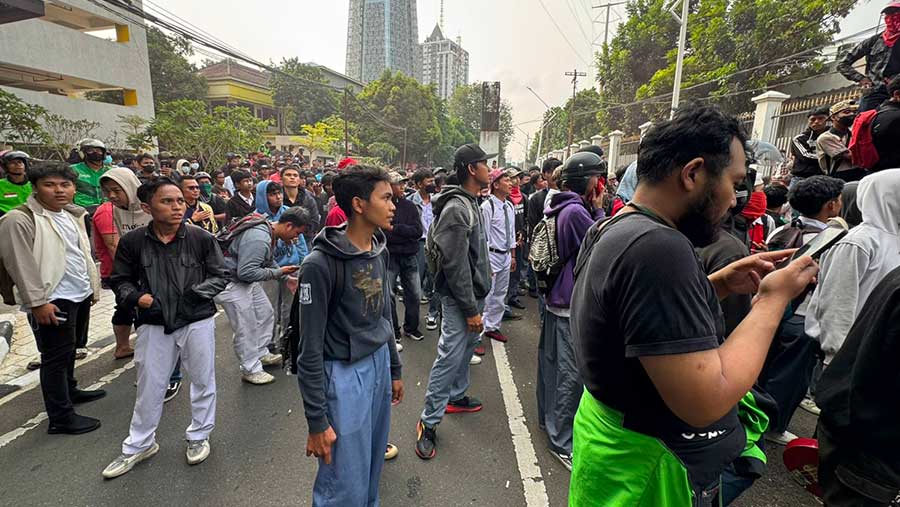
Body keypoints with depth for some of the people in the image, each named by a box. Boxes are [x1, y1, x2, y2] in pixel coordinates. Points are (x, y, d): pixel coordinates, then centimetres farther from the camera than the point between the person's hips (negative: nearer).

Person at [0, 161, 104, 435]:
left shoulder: (72, 215, 11)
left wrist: (93, 286, 17)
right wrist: (37, 302, -18)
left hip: (80, 294, 8)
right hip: (53, 300, -8)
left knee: (69, 349, 22)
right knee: (56, 356, 0)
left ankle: (69, 390, 41)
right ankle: (60, 418, 9)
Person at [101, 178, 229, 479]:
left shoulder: (202, 238, -9)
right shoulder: (132, 242, -5)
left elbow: (220, 275, -1)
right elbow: (121, 281, 7)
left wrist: (198, 292, -16)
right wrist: (135, 298, -12)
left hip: (197, 320, -1)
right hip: (153, 324, 1)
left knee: (203, 380, 12)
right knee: (149, 386, 15)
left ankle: (198, 435, 35)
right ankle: (139, 445, 37)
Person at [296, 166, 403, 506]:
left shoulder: (380, 251, 2)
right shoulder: (321, 263, -21)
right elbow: (310, 349, -16)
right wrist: (316, 421, -12)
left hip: (380, 364, 7)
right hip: (344, 375, -6)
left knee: (372, 469, 22)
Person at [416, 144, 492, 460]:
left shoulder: (471, 203, 11)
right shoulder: (456, 208, -21)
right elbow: (455, 265, -24)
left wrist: (478, 301, 19)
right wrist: (471, 309, -20)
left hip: (474, 292, 10)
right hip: (459, 299, -10)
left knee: (466, 347, 21)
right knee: (450, 356, -4)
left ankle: (456, 396, 40)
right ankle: (429, 421, 10)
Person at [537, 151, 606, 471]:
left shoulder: (561, 209, 10)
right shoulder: (576, 211, -21)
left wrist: (594, 209, 6)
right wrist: (599, 210, -8)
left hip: (556, 298, 10)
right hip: (572, 304, -10)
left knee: (552, 363, 20)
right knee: (572, 375, -2)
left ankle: (548, 418, 37)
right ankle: (562, 441, 10)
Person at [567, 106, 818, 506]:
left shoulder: (610, 230, 1)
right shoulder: (657, 245, -30)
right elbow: (706, 402, -30)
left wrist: (720, 285, 3)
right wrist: (773, 299, -18)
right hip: (649, 468, -9)